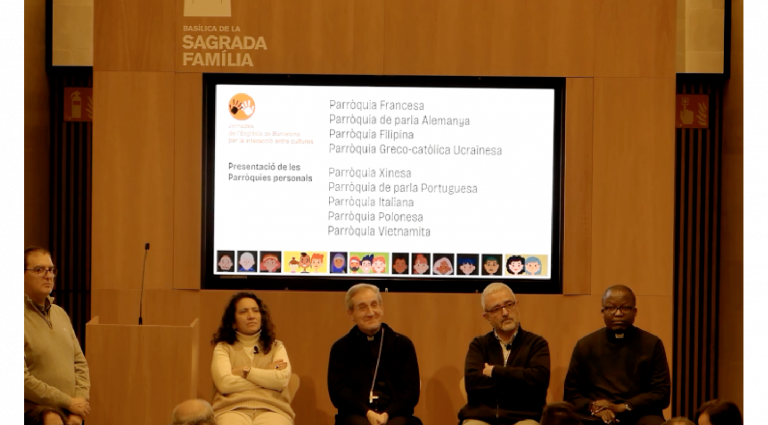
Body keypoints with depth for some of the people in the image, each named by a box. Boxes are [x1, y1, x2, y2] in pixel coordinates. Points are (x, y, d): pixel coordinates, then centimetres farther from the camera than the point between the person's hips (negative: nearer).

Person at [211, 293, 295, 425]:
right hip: (233, 409, -1)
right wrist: (267, 374, 7)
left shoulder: (276, 347, 22)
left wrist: (246, 371, 3)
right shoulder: (223, 348, 16)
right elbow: (224, 383, -1)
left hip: (272, 410, 1)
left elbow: (282, 379, 4)